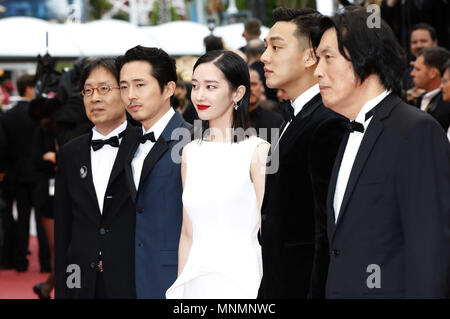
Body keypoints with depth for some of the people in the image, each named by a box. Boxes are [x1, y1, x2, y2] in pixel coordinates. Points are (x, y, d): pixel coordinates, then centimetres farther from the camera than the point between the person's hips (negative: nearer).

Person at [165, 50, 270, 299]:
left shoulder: (258, 151, -7)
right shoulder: (191, 152, 10)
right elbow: (188, 233, 14)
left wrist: (266, 291, -13)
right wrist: (180, 288, 10)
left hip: (241, 281, -5)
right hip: (195, 284, 5)